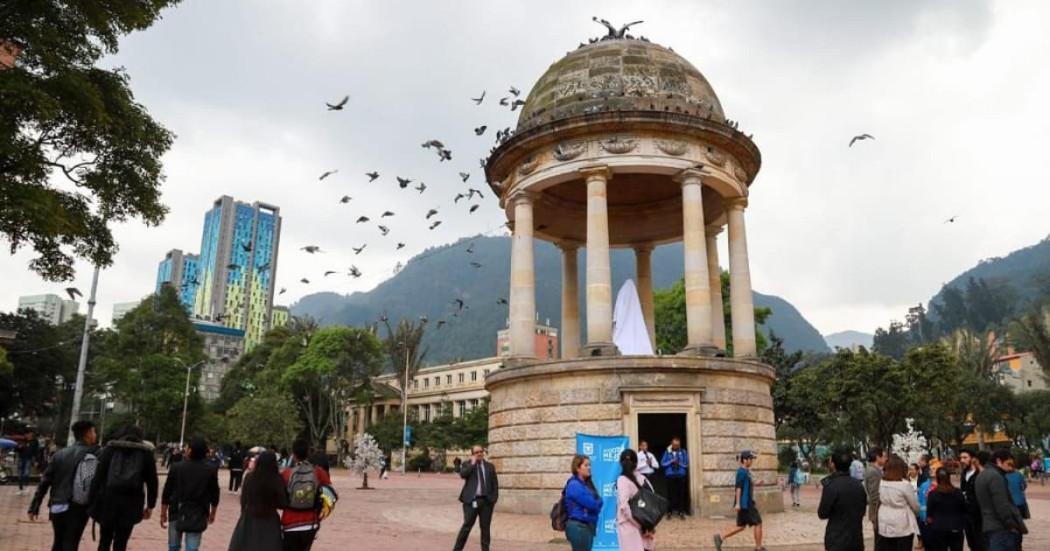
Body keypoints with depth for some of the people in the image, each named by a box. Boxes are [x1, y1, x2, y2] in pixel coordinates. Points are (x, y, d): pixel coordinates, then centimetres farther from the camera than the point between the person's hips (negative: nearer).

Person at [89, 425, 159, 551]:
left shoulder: (110, 449, 8)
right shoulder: (146, 453, 8)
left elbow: (98, 476, 0)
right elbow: (152, 482, 6)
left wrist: (93, 501, 1)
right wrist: (150, 505, 12)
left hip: (108, 499, 1)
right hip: (131, 502, 0)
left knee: (105, 540, 15)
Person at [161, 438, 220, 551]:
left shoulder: (176, 467, -6)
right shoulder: (211, 471, -3)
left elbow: (167, 493, -2)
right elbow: (214, 495, 5)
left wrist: (163, 513, 8)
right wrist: (212, 513, 20)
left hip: (177, 513, 1)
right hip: (197, 515, 0)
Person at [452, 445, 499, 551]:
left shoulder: (490, 466, 12)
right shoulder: (467, 464, 6)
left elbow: (495, 484, 11)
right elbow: (462, 474, -15)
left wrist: (494, 499, 2)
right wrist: (473, 463, -10)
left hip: (486, 501, 3)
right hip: (471, 500, -2)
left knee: (485, 527, 6)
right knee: (467, 526, -5)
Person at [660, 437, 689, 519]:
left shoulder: (683, 452, 3)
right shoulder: (667, 452, 3)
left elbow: (686, 464, 1)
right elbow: (662, 463, 0)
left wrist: (679, 463, -13)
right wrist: (671, 461, -12)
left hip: (681, 476, 0)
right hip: (670, 476, 0)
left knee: (681, 494, 1)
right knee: (670, 494, 1)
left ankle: (681, 512, 10)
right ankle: (669, 512, 11)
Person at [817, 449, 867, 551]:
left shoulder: (831, 486, -18)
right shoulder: (859, 485, 3)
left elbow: (822, 514, -11)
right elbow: (862, 510, 15)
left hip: (837, 540, -6)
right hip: (857, 538, 6)